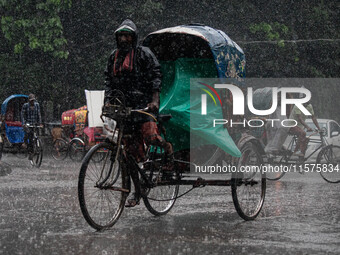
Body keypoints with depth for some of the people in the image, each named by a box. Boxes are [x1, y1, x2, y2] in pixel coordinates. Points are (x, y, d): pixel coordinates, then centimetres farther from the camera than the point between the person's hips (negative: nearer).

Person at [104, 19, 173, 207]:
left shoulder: (144, 54, -1)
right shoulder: (114, 57, 14)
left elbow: (156, 77, -7)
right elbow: (109, 81, 16)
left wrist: (155, 101, -18)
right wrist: (107, 102, 2)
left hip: (144, 103, -5)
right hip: (125, 105, 5)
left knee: (149, 136, -26)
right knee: (131, 147, 1)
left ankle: (167, 147, 11)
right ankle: (137, 190, 8)